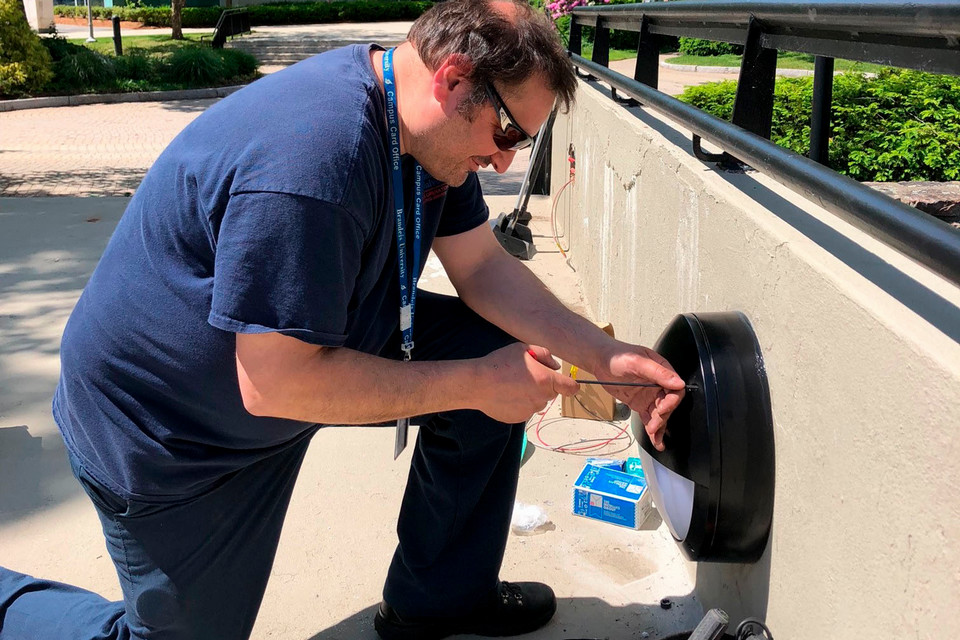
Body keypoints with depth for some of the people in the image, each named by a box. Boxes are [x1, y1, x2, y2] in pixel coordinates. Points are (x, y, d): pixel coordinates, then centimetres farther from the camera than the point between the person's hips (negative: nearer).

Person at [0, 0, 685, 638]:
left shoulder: (432, 126, -6)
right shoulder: (312, 161, -37)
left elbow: (484, 267, -1)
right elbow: (276, 383, -35)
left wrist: (606, 358, -12)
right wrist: (476, 384, -28)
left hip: (303, 344, 8)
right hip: (170, 437, -8)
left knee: (489, 343, -4)